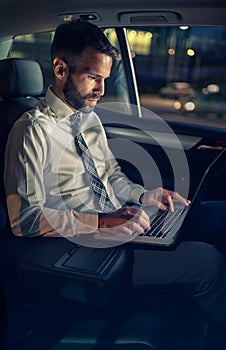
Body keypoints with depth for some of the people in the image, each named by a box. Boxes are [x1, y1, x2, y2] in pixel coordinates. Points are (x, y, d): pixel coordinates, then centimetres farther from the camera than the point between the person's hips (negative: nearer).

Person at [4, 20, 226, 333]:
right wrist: (102, 222, -24)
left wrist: (143, 195, 0)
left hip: (120, 224, 8)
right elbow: (25, 219, -18)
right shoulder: (32, 131, -14)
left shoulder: (90, 118, 12)